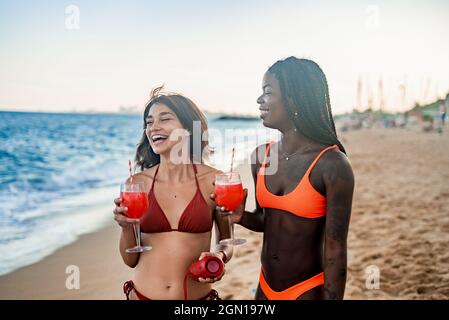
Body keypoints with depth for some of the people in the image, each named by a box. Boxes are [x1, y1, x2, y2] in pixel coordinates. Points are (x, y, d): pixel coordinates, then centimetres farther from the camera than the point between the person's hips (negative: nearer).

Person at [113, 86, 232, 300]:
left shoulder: (214, 181, -10)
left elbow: (226, 241, 5)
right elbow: (130, 260, 1)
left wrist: (220, 256, -15)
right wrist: (126, 227, -17)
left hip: (199, 295, -1)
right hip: (143, 294, 1)